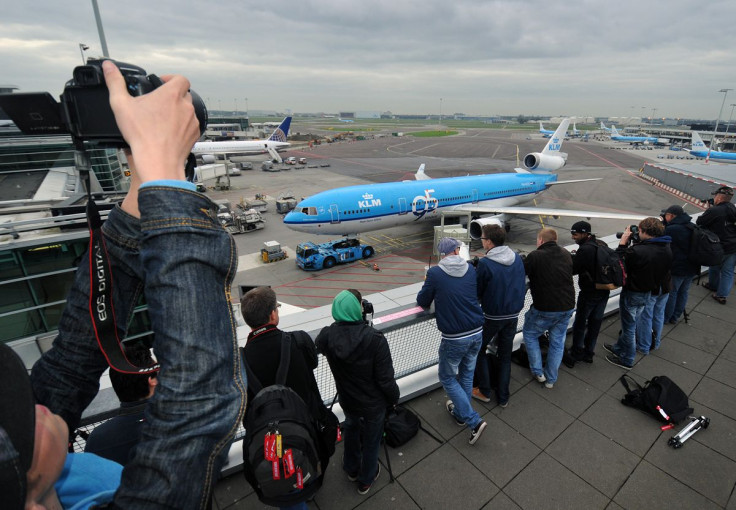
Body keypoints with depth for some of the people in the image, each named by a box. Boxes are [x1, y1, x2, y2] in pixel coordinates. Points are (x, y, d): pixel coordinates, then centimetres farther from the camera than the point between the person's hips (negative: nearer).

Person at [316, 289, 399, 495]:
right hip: (373, 404, -3)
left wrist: (339, 326, 0)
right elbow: (386, 380, -24)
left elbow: (319, 345, 6)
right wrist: (394, 398, -4)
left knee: (351, 430, 33)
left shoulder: (326, 335, -21)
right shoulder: (375, 339, -33)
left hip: (347, 400, 4)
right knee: (371, 441, 23)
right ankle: (365, 480, 50)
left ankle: (351, 469, 57)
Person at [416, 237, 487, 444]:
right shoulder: (471, 269, 1)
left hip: (454, 338, -5)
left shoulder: (435, 273, -12)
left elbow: (422, 302, -2)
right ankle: (460, 413, 42)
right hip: (477, 332, 5)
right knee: (467, 373, 24)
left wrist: (435, 293, 17)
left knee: (447, 377, 15)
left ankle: (474, 421, 11)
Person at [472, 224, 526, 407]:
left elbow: (476, 292, -11)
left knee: (479, 350, 16)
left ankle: (485, 391, 23)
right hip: (513, 315, 6)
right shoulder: (518, 259, -3)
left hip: (492, 316, -5)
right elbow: (523, 286, 7)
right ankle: (503, 397, 27)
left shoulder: (485, 263, -21)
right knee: (505, 354, 18)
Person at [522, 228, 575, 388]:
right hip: (567, 307, 6)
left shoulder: (535, 256, -14)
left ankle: (538, 372, 21)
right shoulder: (566, 254, 6)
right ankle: (551, 379, 27)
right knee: (557, 342, 18)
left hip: (545, 309, -5)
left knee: (529, 334, 18)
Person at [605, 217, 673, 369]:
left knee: (629, 327, 11)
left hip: (632, 294, -8)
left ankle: (627, 360, 28)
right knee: (630, 324, 25)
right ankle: (619, 348, 45)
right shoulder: (667, 250, -6)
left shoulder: (638, 251, -34)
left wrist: (623, 242, -13)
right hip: (649, 292, 8)